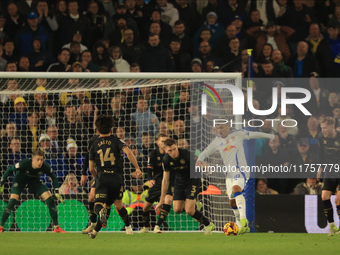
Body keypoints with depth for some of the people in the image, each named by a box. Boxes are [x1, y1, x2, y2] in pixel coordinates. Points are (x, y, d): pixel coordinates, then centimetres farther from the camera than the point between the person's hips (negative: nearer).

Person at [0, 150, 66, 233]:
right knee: (13, 201, -24)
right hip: (20, 181, -3)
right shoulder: (24, 164, -35)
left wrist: (57, 192, -13)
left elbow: (53, 177, -8)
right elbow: (10, 169, -19)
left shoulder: (45, 166, -28)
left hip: (35, 182, 3)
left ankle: (56, 227, 0)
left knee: (50, 200, -13)